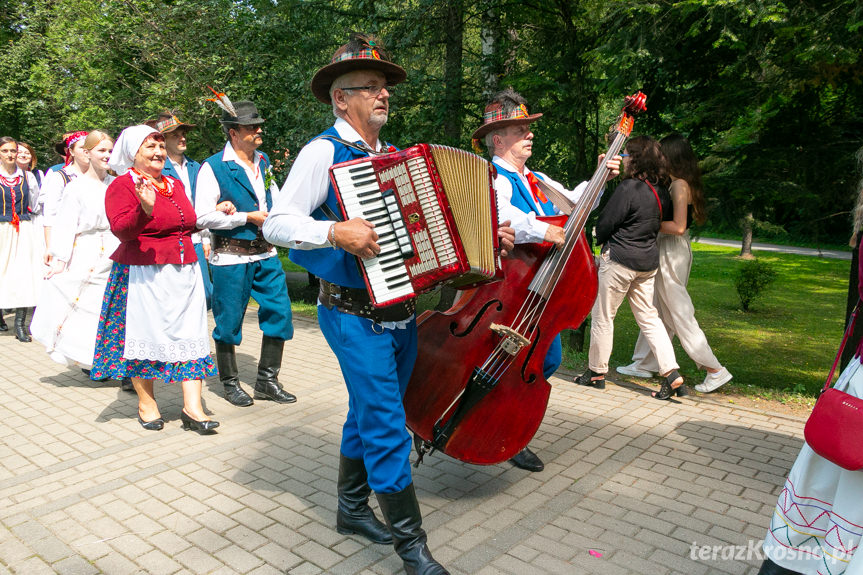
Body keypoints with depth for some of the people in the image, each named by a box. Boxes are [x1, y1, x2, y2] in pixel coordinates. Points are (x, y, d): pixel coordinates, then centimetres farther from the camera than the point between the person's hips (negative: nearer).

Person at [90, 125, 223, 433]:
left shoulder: (175, 184, 17)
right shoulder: (122, 185, -5)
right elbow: (121, 229, -18)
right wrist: (145, 208, -33)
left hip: (185, 271, 6)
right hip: (144, 274, -6)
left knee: (189, 335, 0)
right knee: (145, 335, 4)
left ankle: (192, 407, 2)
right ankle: (146, 404, 22)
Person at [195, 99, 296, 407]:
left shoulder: (263, 162, 12)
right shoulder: (213, 167, -9)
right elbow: (203, 217, -14)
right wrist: (249, 217, -13)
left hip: (265, 253, 6)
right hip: (231, 257, -6)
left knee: (279, 312, 5)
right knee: (229, 321, 5)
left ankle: (267, 380, 21)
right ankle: (230, 383, 23)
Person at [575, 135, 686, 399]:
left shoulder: (629, 187, -18)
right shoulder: (661, 191, 5)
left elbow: (605, 224, -13)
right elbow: (662, 223, 14)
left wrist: (602, 243, 8)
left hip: (620, 260, -7)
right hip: (649, 261, 7)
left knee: (603, 316, 7)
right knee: (649, 317, 14)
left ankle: (596, 372, 18)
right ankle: (672, 373, 7)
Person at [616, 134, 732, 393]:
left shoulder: (679, 185, -17)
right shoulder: (676, 184, 11)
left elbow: (678, 226, -23)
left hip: (673, 252, -10)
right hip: (666, 251, 10)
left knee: (679, 314, -4)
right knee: (656, 310, 15)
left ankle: (715, 370, 4)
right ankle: (644, 364, 25)